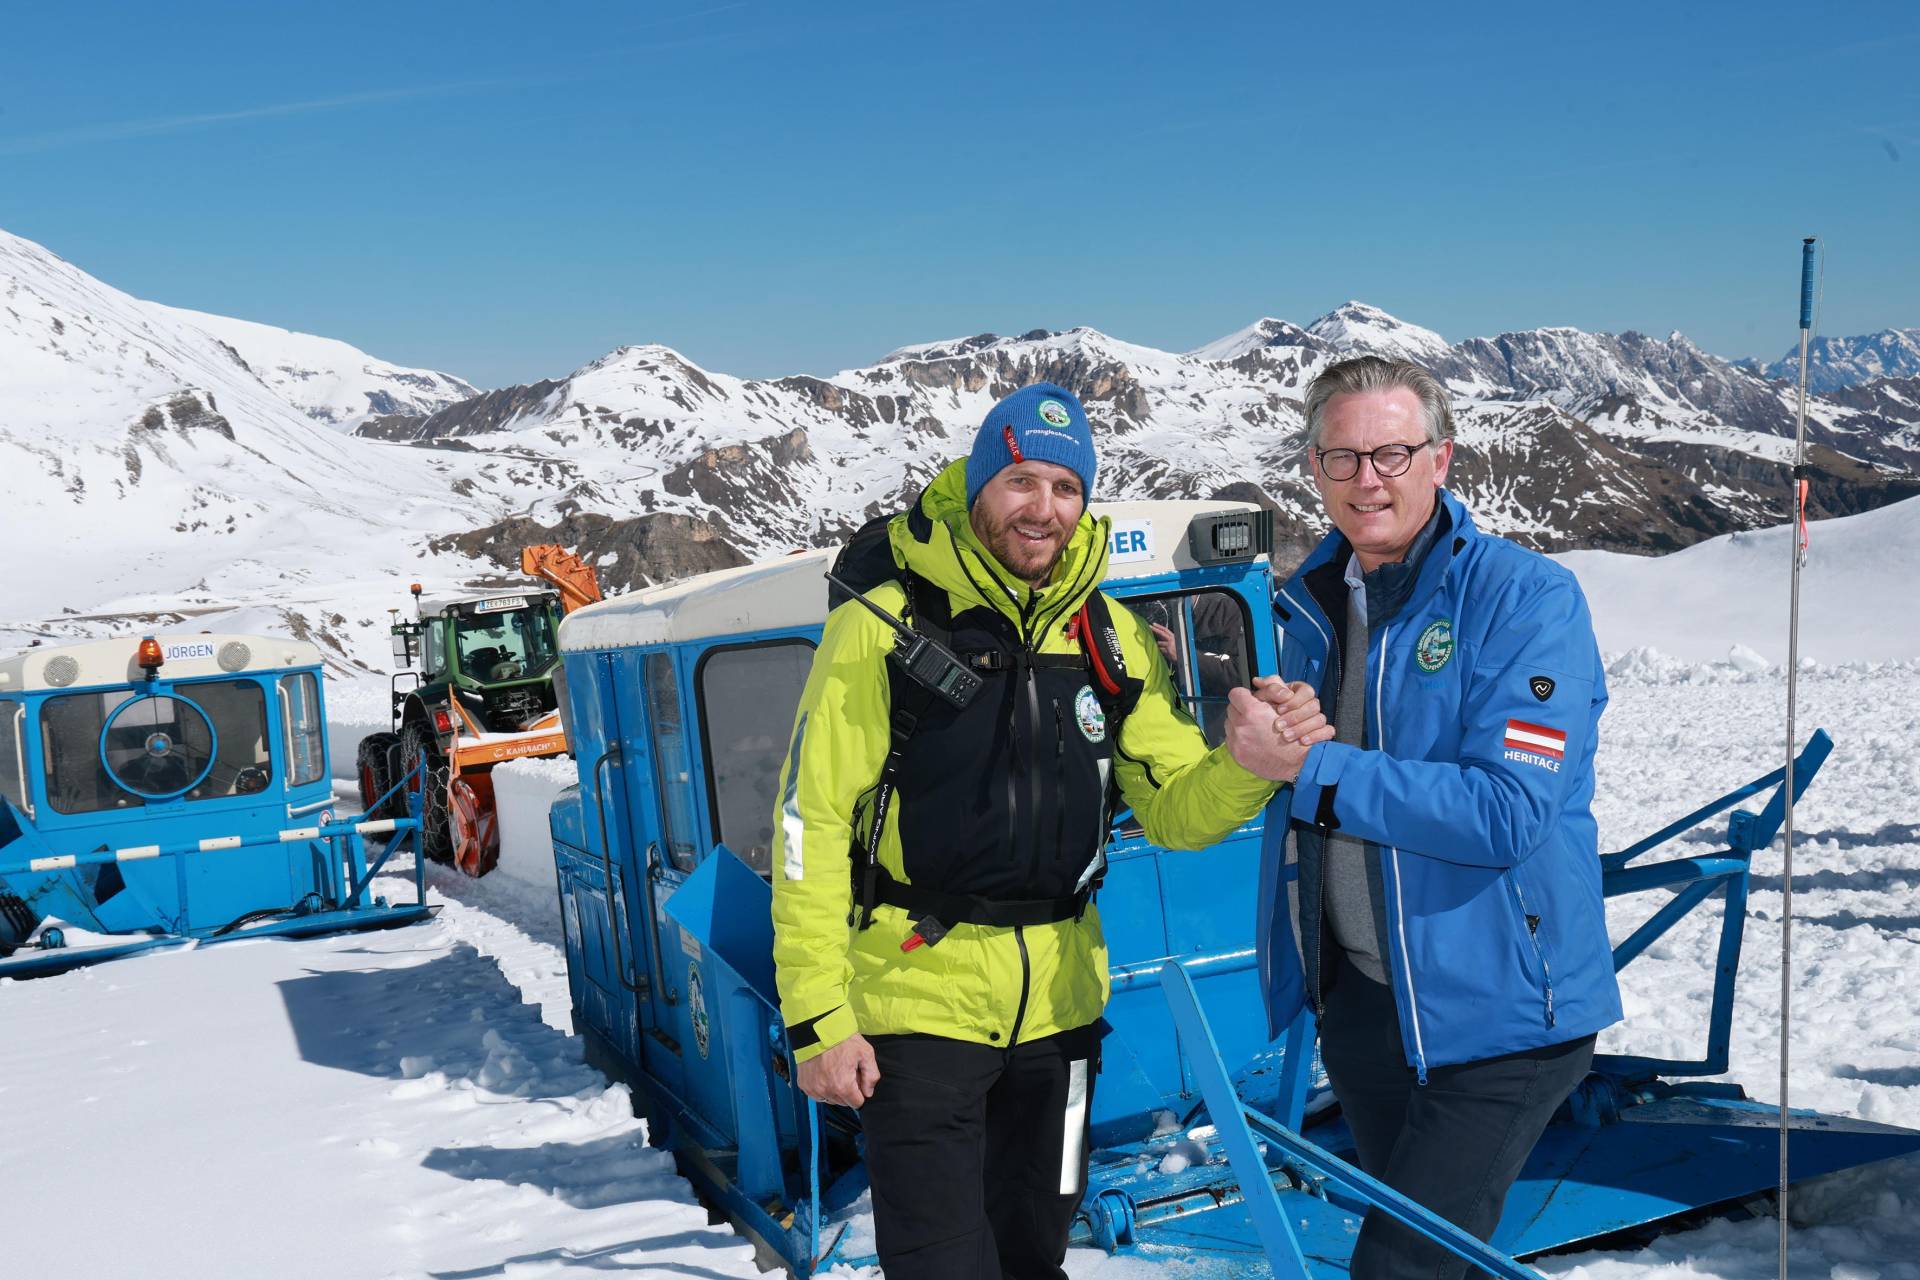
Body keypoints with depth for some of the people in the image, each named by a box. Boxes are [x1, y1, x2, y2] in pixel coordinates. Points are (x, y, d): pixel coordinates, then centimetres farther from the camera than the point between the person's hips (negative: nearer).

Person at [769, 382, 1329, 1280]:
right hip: (916, 999, -4)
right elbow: (812, 825, -10)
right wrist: (817, 1016, -13)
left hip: (1059, 1004, 5)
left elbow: (1173, 812, 3)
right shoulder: (884, 627, -11)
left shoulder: (1113, 636, 3)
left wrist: (1241, 766, -19)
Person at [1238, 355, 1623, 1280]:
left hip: (1493, 1007, -6)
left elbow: (1508, 812, -25)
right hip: (1356, 995, 7)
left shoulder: (1527, 599, -15)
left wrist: (1314, 766, -25)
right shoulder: (1312, 601, 6)